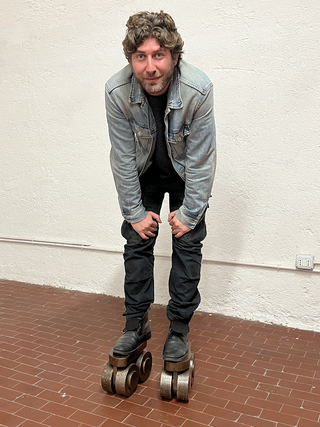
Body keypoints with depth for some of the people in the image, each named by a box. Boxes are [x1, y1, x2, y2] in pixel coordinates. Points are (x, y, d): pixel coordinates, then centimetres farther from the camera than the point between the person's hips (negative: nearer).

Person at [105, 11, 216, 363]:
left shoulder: (198, 89, -32)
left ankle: (179, 328, 11)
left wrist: (189, 212, -17)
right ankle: (136, 323, 16)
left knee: (187, 244, -4)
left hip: (185, 173, -1)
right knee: (136, 242, 1)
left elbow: (201, 159, -23)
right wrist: (135, 212, -13)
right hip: (144, 172, 2)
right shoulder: (117, 91, -27)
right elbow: (123, 157, -18)